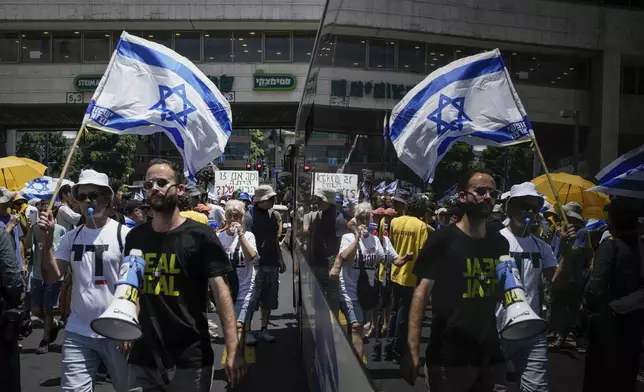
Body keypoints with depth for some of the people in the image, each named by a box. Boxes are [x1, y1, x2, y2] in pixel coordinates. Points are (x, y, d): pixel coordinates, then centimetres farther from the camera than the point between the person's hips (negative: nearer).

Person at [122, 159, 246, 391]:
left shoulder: (199, 236, -8)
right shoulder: (135, 237, 6)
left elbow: (220, 291, -12)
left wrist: (233, 350, -19)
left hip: (189, 360, -3)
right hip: (143, 357, 4)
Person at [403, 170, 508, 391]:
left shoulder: (500, 244, 8)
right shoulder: (443, 240, -8)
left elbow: (502, 293, 16)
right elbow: (422, 292, -12)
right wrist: (413, 350, -19)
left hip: (491, 356, 5)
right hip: (448, 358, -5)